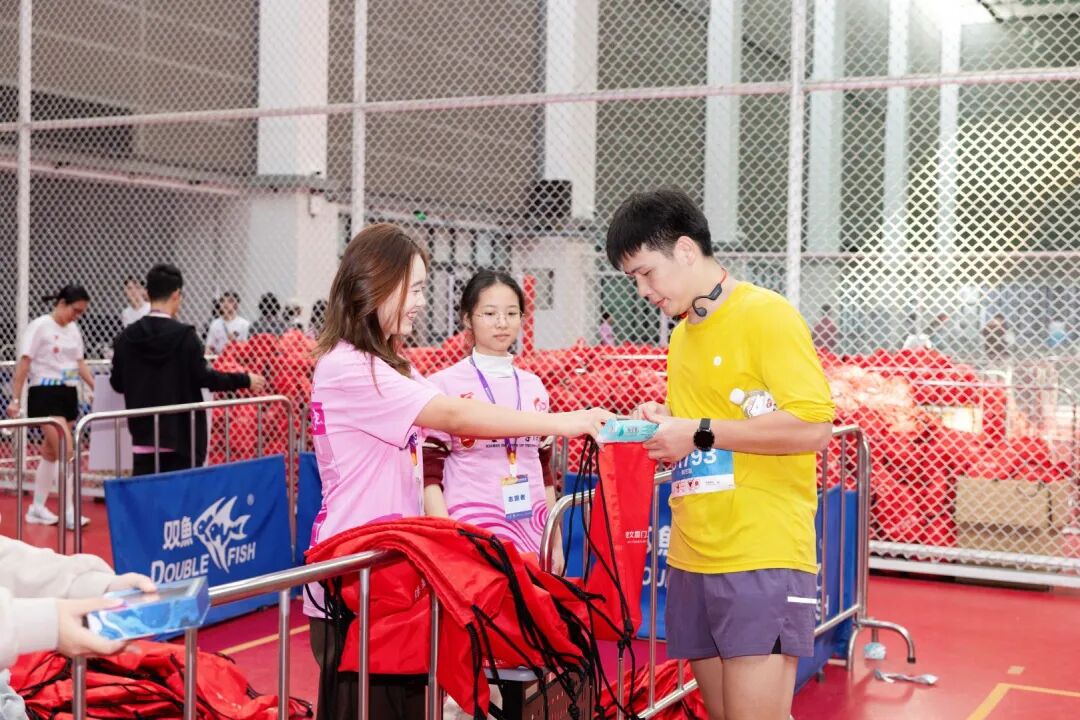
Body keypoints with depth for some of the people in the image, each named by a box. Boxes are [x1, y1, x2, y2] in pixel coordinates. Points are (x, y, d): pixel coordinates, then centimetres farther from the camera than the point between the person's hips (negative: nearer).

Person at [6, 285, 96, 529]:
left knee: (51, 452, 12)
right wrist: (16, 399, -13)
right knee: (67, 452, -13)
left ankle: (37, 508, 21)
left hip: (69, 394, 7)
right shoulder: (39, 326, -9)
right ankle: (69, 511, -9)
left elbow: (80, 363, 16)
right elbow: (24, 364, -10)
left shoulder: (73, 329, 11)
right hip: (45, 394, -7)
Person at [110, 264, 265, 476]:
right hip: (182, 436, -3)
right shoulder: (184, 335, -11)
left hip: (144, 437, 3)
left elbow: (117, 383, 9)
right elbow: (203, 377, -11)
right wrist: (245, 380, 0)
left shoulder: (127, 337, 2)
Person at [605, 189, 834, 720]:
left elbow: (813, 427, -17)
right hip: (692, 561, 8)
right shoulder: (681, 336, 16)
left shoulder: (767, 316, -8)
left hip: (762, 561, -7)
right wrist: (663, 427, 3)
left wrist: (701, 433, -15)